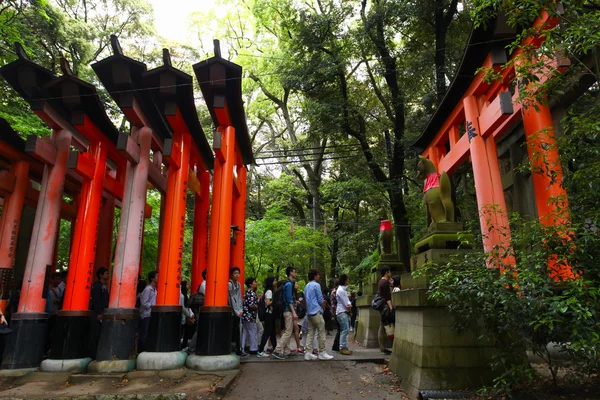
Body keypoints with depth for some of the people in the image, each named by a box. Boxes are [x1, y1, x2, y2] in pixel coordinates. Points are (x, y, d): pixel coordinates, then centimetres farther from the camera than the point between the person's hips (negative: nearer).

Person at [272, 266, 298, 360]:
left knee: (288, 332, 12)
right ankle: (278, 351, -8)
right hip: (289, 311, -10)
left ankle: (286, 352, 15)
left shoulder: (289, 283, 16)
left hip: (288, 311, 10)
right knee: (288, 332, -8)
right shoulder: (289, 284, -14)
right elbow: (289, 300, -19)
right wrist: (294, 313, -21)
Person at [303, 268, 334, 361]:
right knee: (321, 332, -1)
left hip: (309, 312, 8)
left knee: (310, 332, 6)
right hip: (316, 312, -8)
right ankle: (322, 352, 1)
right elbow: (320, 300, -10)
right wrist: (323, 306, 11)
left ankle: (308, 353, 3)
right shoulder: (316, 285, -10)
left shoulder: (307, 286, 16)